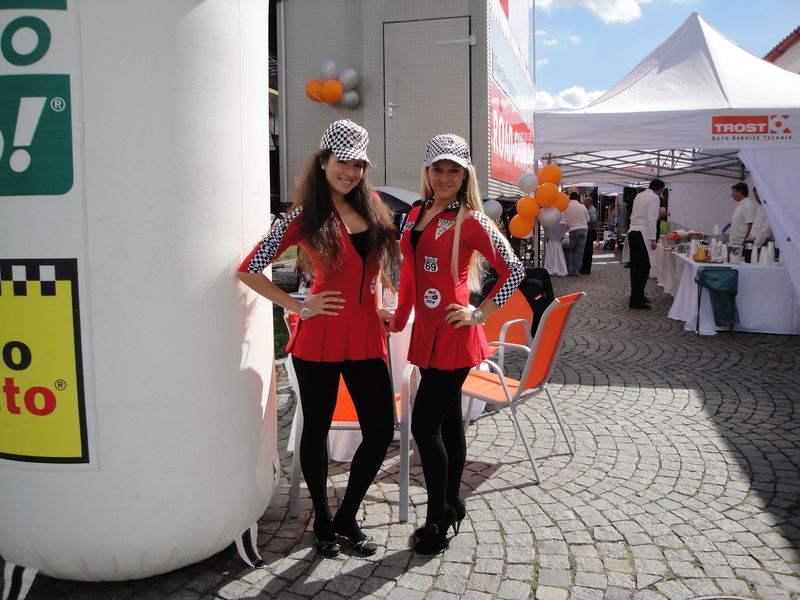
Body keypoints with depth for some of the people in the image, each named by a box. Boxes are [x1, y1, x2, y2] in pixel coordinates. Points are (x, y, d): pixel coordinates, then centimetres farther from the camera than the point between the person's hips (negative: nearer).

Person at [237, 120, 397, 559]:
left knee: (381, 431, 6)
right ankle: (322, 522, 31)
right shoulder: (304, 217, -6)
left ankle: (347, 518, 27)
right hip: (320, 340, -4)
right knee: (317, 429, 10)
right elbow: (249, 270, -7)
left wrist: (383, 305, 13)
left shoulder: (372, 209, 8)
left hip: (366, 336, 5)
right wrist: (298, 307, -9)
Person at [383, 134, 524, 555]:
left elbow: (514, 270, -8)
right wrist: (400, 316, 17)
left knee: (424, 425, -6)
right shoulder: (418, 214, 11)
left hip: (453, 335, -7)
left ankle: (437, 521, 9)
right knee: (448, 421, 16)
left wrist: (481, 314, -10)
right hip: (426, 332, 7)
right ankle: (452, 506, 29)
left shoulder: (470, 221, -10)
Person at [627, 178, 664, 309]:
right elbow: (652, 219, -14)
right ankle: (635, 301, -8)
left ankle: (638, 296, 23)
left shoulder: (639, 195, 16)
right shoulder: (654, 198, -6)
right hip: (642, 234, -8)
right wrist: (653, 239, -14)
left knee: (635, 266, 14)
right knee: (643, 268, -6)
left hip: (632, 232, 8)